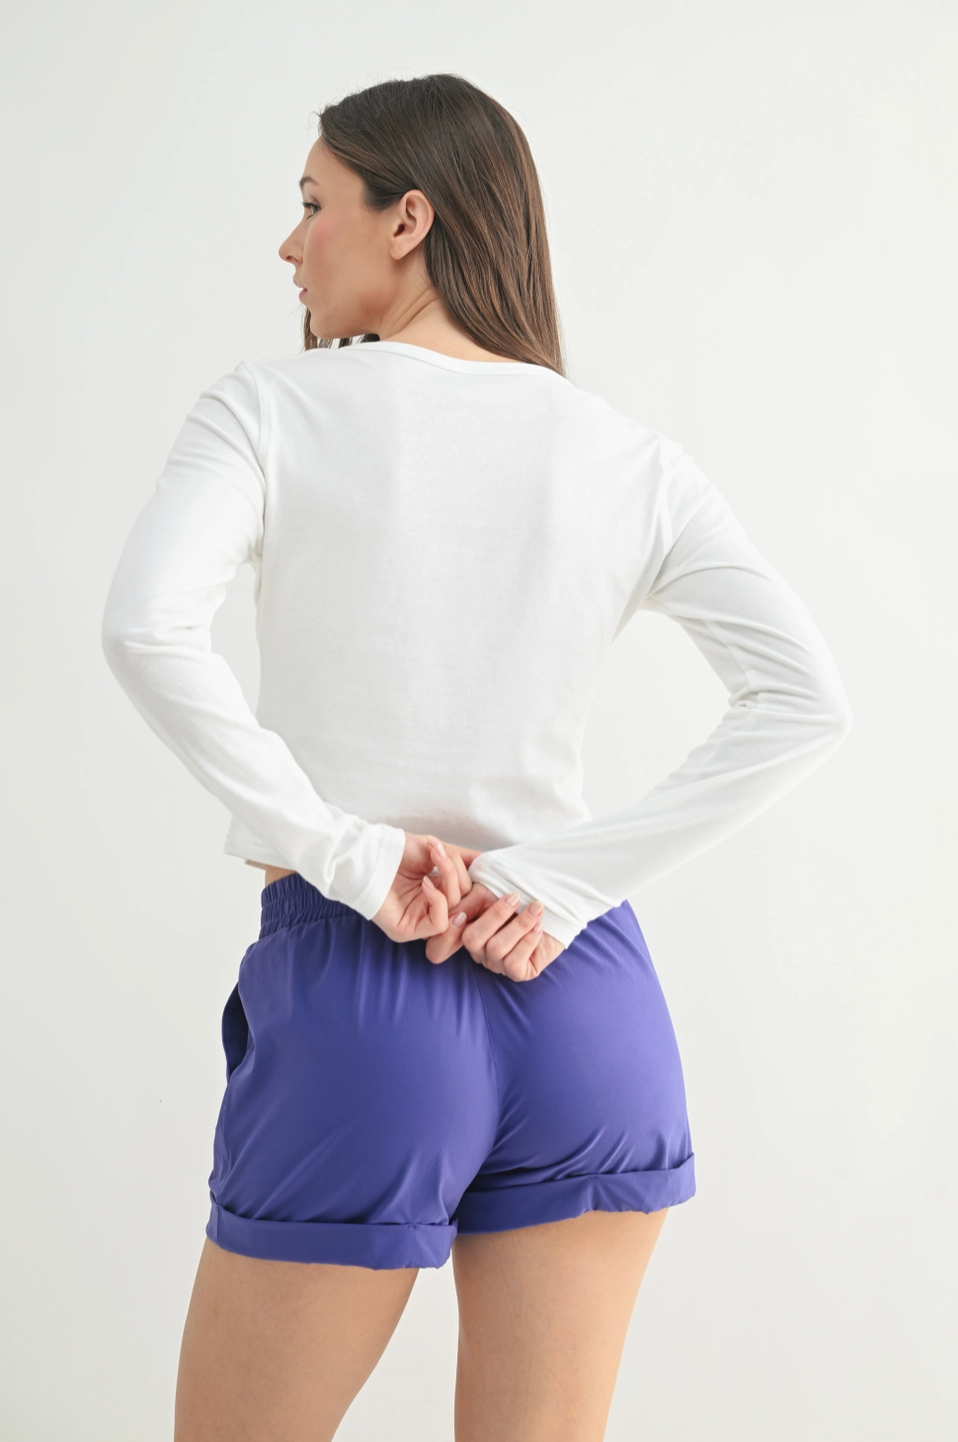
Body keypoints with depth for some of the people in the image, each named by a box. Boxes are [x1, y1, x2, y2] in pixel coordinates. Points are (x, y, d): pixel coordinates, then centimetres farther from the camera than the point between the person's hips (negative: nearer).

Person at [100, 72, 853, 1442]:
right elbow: (807, 696, -5)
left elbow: (147, 626, -21)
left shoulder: (270, 413, -3)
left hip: (354, 994, -3)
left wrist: (346, 852, -15)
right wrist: (571, 880, -6)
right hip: (584, 1004, 4)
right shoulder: (630, 459, 5)